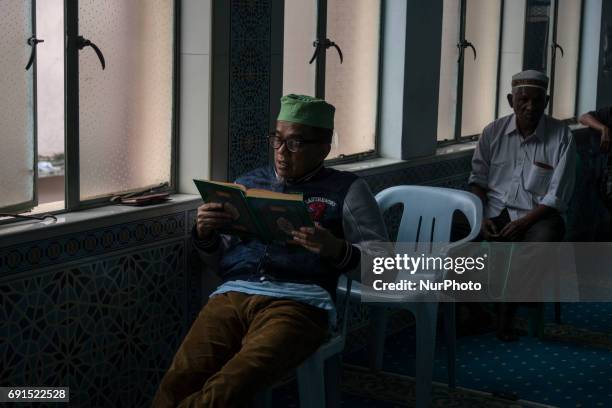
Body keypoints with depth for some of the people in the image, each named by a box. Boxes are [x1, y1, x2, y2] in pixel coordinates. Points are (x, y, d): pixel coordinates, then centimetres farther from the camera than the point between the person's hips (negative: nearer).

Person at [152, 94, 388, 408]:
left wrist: (337, 251, -10)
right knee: (178, 381, -26)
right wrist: (205, 235, 5)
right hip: (233, 294, 4)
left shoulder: (346, 190, 15)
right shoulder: (248, 184, 27)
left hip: (298, 301, -3)